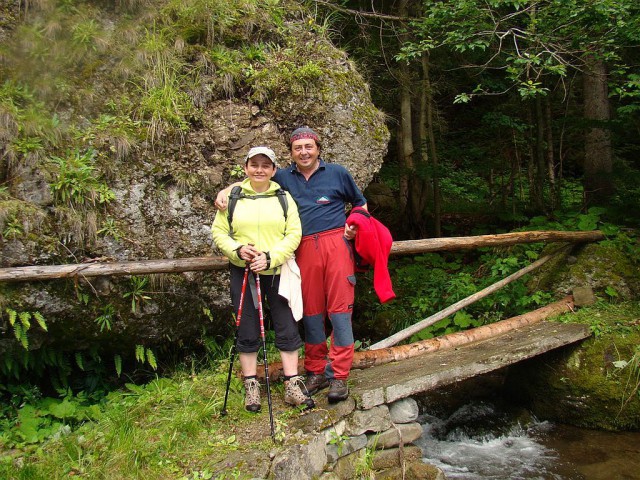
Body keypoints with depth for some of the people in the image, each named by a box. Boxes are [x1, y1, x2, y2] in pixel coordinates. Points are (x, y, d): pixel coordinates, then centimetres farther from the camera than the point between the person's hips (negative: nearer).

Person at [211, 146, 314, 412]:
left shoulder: (283, 197, 4)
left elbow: (294, 234, -2)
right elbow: (218, 231, 5)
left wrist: (270, 257, -15)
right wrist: (237, 249, -14)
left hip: (278, 273, 0)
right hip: (243, 273, 0)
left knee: (287, 330, 3)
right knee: (247, 332, 7)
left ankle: (292, 386, 15)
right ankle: (251, 387, 21)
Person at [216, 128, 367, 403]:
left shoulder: (337, 173, 12)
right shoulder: (284, 178, 15)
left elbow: (360, 202, 22)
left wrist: (354, 225, 4)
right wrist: (225, 191, 3)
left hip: (336, 243, -2)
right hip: (305, 249, 2)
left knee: (340, 309, -5)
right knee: (311, 311, 4)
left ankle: (339, 376, 1)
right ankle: (316, 372, 16)